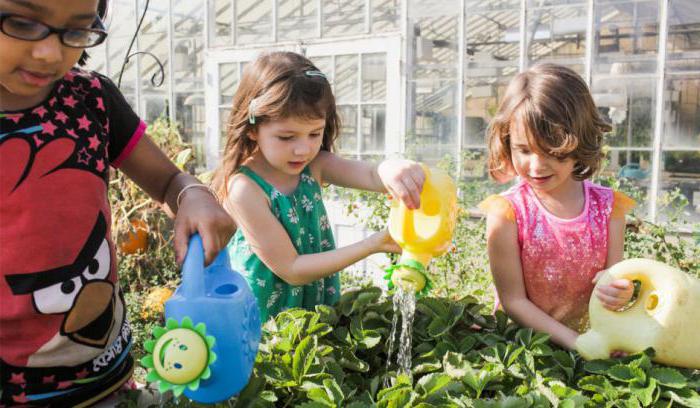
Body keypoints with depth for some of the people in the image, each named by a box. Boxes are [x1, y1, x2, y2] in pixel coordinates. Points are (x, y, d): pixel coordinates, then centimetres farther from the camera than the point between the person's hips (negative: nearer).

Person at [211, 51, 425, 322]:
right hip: (263, 318, -5)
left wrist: (391, 170, -42)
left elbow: (372, 176, -18)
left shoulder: (314, 165, -3)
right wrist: (372, 245, -22)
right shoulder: (245, 188, -19)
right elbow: (291, 270, -18)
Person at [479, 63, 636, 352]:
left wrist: (618, 294, -18)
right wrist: (576, 344, -19)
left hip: (591, 337, 4)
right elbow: (514, 301, -12)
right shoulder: (506, 212, -13)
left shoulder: (608, 207, -3)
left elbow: (613, 280, 4)